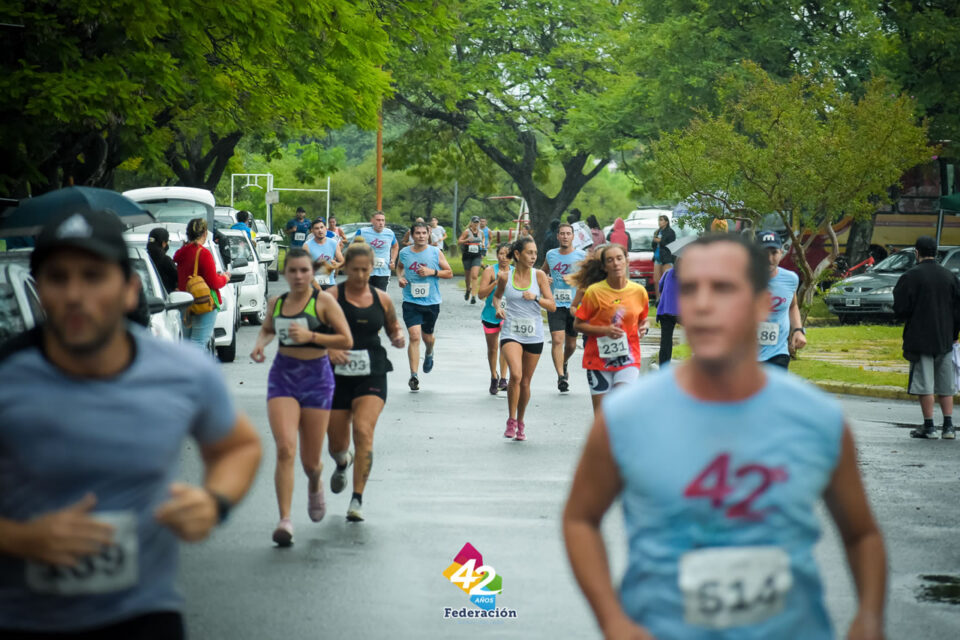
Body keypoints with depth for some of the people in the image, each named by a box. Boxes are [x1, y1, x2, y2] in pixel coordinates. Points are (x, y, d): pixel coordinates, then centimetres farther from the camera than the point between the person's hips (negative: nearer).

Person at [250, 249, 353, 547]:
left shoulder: (324, 301, -6)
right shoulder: (276, 302, 7)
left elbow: (347, 340, -9)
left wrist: (311, 336, -20)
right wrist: (260, 343, 6)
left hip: (316, 377, -2)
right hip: (283, 376, 2)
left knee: (310, 460, 6)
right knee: (285, 449, -17)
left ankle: (315, 486, 44)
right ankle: (285, 520, -16)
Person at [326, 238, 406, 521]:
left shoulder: (381, 299, 7)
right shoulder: (332, 296, -4)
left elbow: (393, 326, 23)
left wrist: (398, 336, 0)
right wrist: (328, 349, -24)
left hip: (372, 374, 1)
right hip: (338, 374, 0)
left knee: (363, 430, -21)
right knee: (337, 444, 8)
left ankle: (357, 500, -17)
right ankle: (342, 463, 49)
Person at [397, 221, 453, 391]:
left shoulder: (436, 253, -3)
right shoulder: (404, 253, 1)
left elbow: (449, 273, 2)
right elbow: (399, 267, 23)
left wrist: (432, 272, -14)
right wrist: (400, 278, 2)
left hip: (432, 302, 1)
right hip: (411, 302, -1)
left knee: (427, 336, 16)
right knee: (414, 336, -14)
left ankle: (429, 354, 53)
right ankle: (414, 375, -10)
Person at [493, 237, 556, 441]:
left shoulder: (539, 275, -1)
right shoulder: (505, 276, -1)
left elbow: (552, 306, -3)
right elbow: (496, 296, 19)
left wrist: (536, 298, -19)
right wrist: (498, 307, -2)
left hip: (534, 336, 2)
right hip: (511, 333, -2)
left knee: (526, 382, 9)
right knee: (516, 375, -23)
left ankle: (520, 422, 28)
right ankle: (511, 420, -10)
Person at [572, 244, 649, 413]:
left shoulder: (639, 291, 1)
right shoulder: (594, 291, -7)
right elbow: (578, 324, -2)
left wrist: (644, 327, -5)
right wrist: (605, 330, -17)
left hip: (628, 359, 1)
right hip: (599, 359, -1)